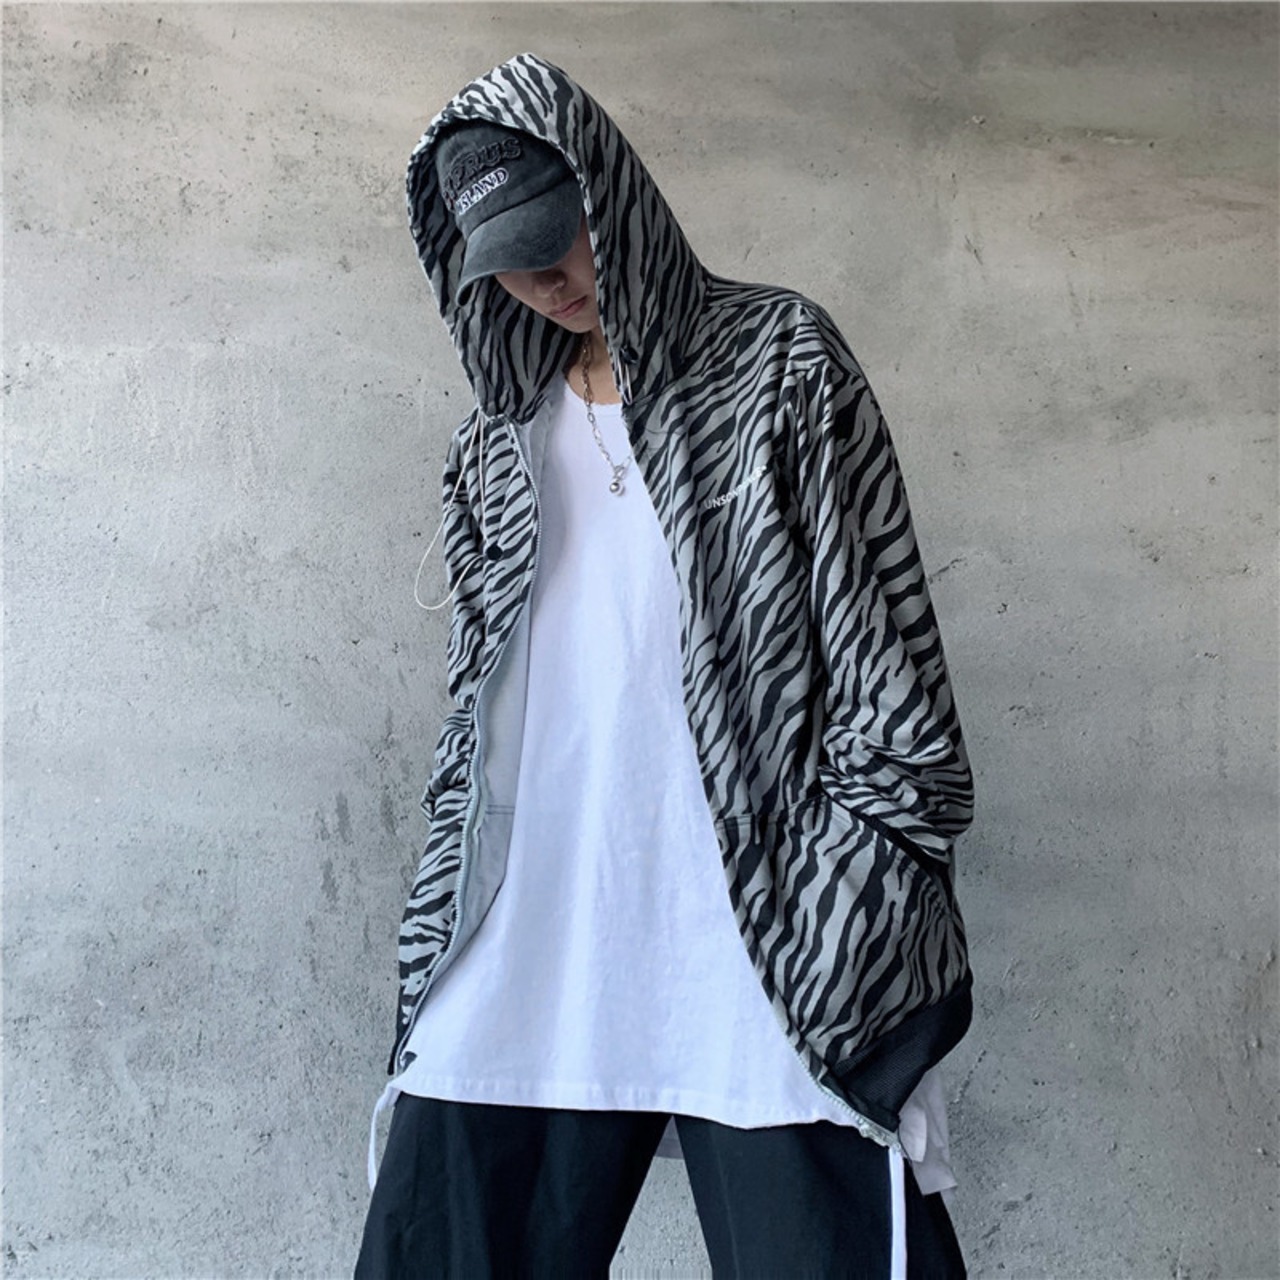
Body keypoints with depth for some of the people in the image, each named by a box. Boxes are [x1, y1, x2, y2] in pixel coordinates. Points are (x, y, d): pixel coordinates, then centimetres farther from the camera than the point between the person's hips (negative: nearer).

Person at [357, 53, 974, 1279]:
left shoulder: (777, 358, 4)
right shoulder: (504, 430, 17)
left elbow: (882, 633, -2)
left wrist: (868, 912, -9)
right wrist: (440, 933, 13)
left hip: (755, 935, -4)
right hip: (529, 935, 5)